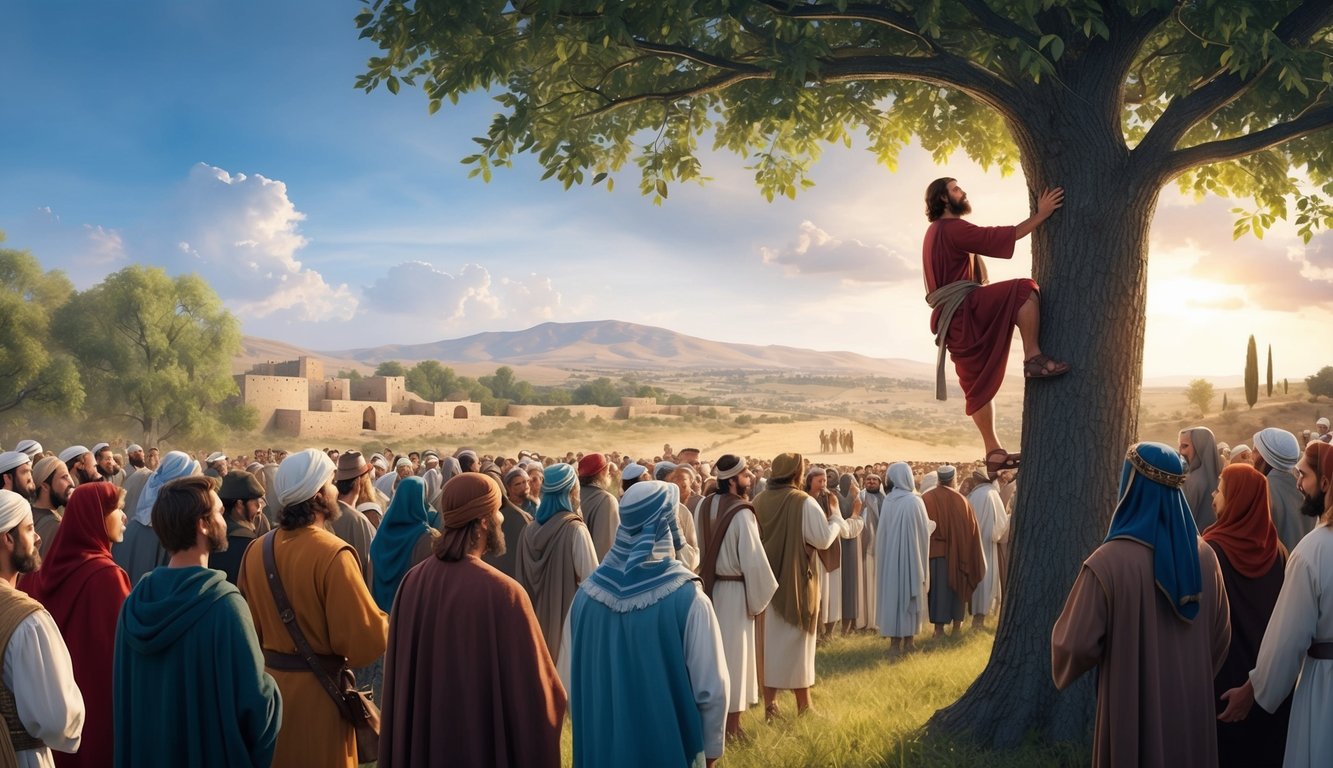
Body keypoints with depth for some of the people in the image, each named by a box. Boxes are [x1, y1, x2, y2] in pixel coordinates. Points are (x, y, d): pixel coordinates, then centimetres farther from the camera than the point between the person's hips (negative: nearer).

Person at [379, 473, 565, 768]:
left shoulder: (412, 581, -6)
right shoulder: (501, 592, -23)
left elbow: (399, 674, 5)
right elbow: (533, 684, -17)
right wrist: (554, 696, 5)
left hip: (419, 736, 5)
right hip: (486, 739, -5)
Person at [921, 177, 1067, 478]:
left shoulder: (937, 232, 25)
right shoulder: (951, 228, -7)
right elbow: (1001, 237, -13)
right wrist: (1041, 214, -10)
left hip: (955, 321, 10)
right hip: (963, 310, -10)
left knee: (979, 386, 8)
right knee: (1024, 289, -22)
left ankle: (993, 453, 8)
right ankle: (1033, 358, -24)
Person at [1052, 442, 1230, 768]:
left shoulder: (1109, 562, -23)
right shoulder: (1204, 555, -4)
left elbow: (1078, 644, -19)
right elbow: (1221, 635, 8)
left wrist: (1063, 632, 4)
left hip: (1134, 712, -5)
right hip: (1193, 707, 5)